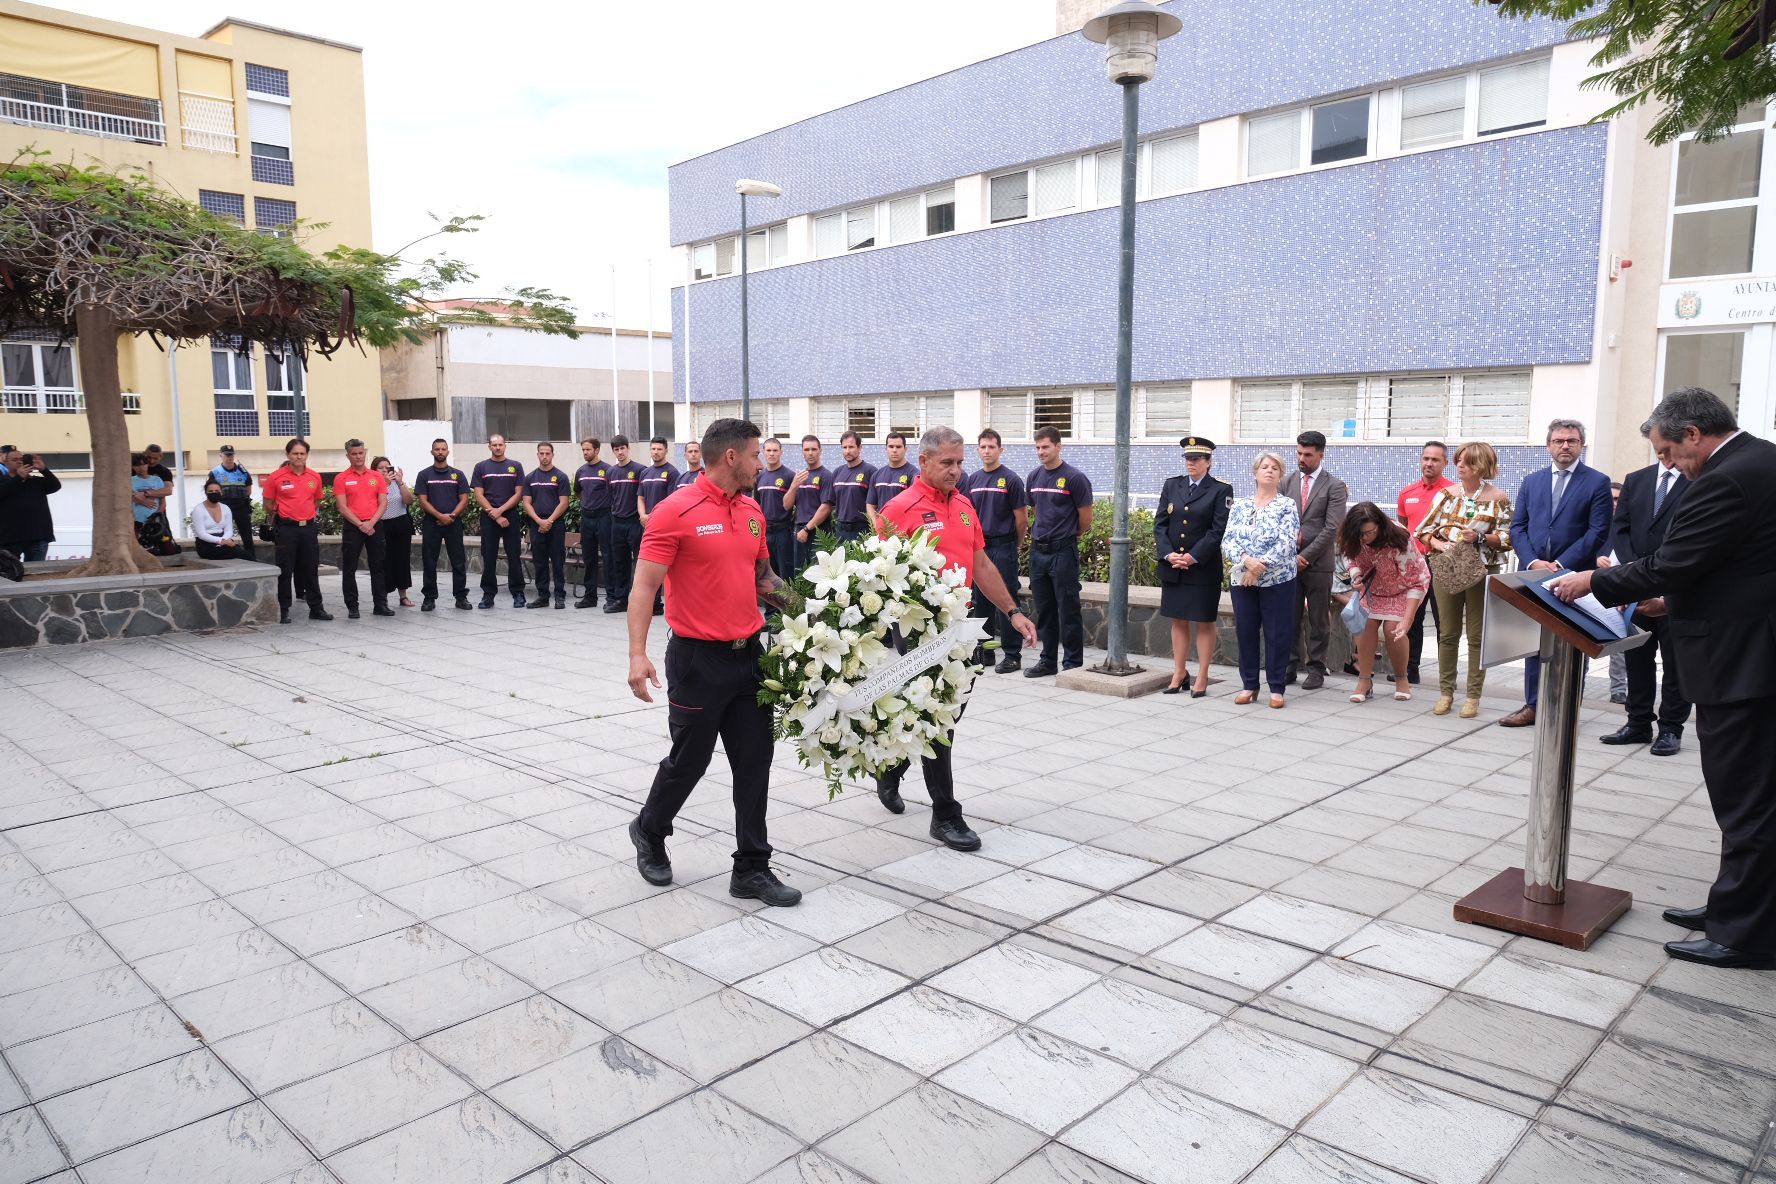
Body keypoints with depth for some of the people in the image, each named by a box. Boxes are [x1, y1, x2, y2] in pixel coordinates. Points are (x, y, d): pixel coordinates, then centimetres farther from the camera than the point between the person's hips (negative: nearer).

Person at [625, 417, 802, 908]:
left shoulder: (753, 511, 8)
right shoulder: (675, 511, -13)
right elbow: (645, 585, -14)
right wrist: (638, 655, -22)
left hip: (749, 654, 6)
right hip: (698, 659, -6)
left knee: (754, 762, 6)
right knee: (689, 759, 8)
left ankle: (752, 867, 17)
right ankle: (649, 831, 37)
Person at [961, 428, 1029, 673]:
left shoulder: (1010, 479, -6)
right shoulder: (972, 480, 10)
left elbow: (1021, 518, -3)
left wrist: (1017, 546, 5)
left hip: (1003, 547, -5)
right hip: (978, 547, 6)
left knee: (1007, 602, -4)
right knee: (980, 600, 11)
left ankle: (1012, 655, 1)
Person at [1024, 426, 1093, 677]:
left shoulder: (1074, 478, -9)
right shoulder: (1033, 477, 9)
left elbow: (1085, 519, -3)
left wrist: (1067, 536, 9)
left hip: (1063, 552, -6)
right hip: (1038, 550, 6)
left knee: (1068, 611, -1)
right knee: (1044, 610, 12)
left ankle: (1073, 663, 6)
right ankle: (1047, 661, 21)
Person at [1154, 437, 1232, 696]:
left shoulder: (1220, 490, -3)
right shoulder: (1171, 485, 8)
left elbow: (1217, 530, -10)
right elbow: (1160, 523, 4)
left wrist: (1193, 557, -17)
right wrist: (1168, 554, -10)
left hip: (1203, 568, -4)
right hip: (1172, 566, 4)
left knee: (1204, 623, 3)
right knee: (1178, 620, 11)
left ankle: (1202, 678, 10)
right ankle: (1179, 673, 19)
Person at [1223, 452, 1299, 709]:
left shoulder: (1287, 505, 0)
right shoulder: (1239, 505, 8)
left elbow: (1286, 544, -11)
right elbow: (1228, 540, -2)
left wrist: (1259, 567, -18)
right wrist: (1247, 560, -19)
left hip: (1277, 579, -3)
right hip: (1241, 579, 3)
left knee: (1277, 634, 2)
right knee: (1245, 632, 7)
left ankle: (1276, 688, 11)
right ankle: (1249, 685, 18)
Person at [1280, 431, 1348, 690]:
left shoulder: (1334, 486, -1)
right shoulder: (1287, 482, 10)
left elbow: (1331, 528, -8)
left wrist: (1305, 556, -13)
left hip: (1317, 563, -3)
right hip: (1288, 561, 3)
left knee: (1318, 621, 4)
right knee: (1290, 618, 6)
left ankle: (1316, 669, 11)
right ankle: (1291, 666, 14)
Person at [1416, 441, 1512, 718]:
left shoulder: (1498, 498, -2)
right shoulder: (1446, 494, 4)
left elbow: (1507, 539, -2)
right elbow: (1425, 530, 4)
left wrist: (1481, 538, -18)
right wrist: (1439, 544, -14)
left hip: (1481, 572, -2)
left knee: (1477, 636, 4)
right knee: (1447, 633, 8)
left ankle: (1473, 696, 12)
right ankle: (1446, 693, 16)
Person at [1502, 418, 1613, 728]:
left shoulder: (1597, 482, 0)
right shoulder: (1531, 482, 11)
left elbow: (1597, 531, -7)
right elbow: (1517, 528, 8)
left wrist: (1560, 564, -14)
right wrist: (1533, 562, -8)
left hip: (1574, 576, -3)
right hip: (1533, 572, 4)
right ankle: (1533, 705, 16)